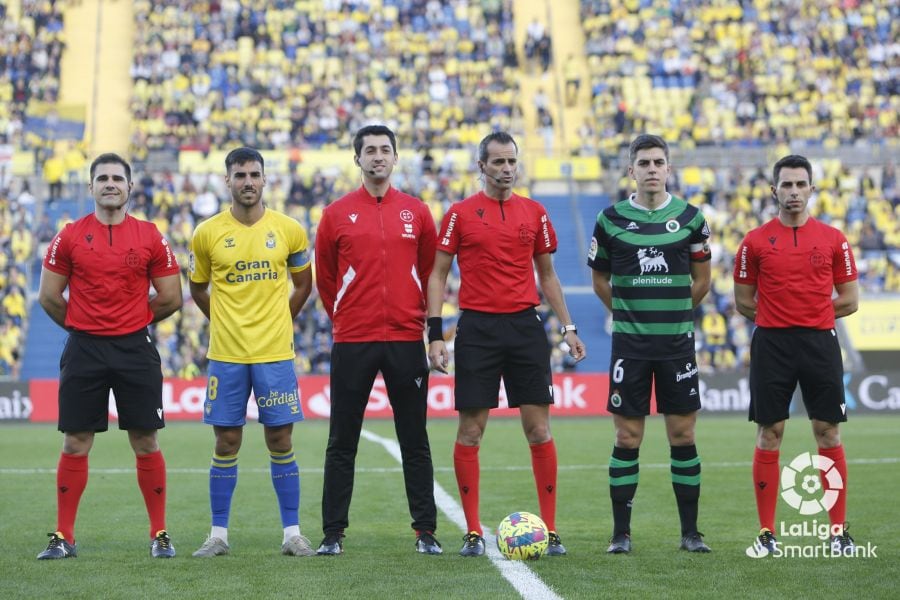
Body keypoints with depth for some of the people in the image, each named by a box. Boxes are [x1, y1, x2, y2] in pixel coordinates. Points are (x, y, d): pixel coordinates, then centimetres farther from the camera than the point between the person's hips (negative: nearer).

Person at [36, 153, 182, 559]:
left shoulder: (150, 237, 2)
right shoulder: (70, 237, 2)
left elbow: (171, 298, 6)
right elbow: (48, 296, 7)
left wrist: (131, 322, 9)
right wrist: (83, 327, 10)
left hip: (135, 350, 0)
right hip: (83, 351, 0)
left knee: (145, 442, 1)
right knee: (75, 443, 2)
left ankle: (160, 534, 9)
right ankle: (63, 537, 8)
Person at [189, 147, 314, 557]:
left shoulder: (288, 230, 1)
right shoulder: (207, 234, 0)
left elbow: (303, 285, 15)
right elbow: (198, 290, 14)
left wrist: (278, 322, 11)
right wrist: (226, 324, 10)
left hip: (275, 353, 0)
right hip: (226, 355, 0)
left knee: (281, 441, 2)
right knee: (226, 444, 4)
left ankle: (292, 532, 9)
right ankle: (219, 534, 11)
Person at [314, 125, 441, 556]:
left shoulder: (416, 213, 6)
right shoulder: (337, 215, 3)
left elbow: (430, 273, 13)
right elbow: (324, 278, 11)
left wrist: (418, 319, 12)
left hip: (406, 341, 1)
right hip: (352, 342, -1)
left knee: (414, 442, 4)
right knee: (342, 443, 2)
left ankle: (426, 531, 9)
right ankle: (332, 533, 8)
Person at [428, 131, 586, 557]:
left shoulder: (535, 213, 10)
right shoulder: (460, 214, 2)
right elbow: (437, 274, 3)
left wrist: (567, 326, 9)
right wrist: (435, 334, -5)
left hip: (525, 325, 2)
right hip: (477, 327, -2)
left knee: (539, 428, 0)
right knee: (471, 430, 0)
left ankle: (550, 528, 6)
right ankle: (473, 531, 8)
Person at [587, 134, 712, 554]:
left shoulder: (689, 218, 3)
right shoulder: (611, 220, 2)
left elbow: (702, 280, 12)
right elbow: (600, 281, 11)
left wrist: (672, 314, 12)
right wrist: (631, 312, 8)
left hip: (677, 343, 1)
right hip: (629, 344, -1)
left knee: (683, 436, 3)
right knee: (627, 438, 1)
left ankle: (690, 531, 10)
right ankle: (621, 532, 7)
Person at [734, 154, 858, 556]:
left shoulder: (833, 239, 5)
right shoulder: (755, 242, 3)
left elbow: (849, 301, 7)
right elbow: (743, 303, 8)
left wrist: (810, 316, 4)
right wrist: (779, 319, 4)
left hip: (820, 343, 1)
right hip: (771, 345, -1)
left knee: (828, 433, 1)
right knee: (769, 435, 1)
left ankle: (839, 530, 8)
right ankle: (766, 533, 7)